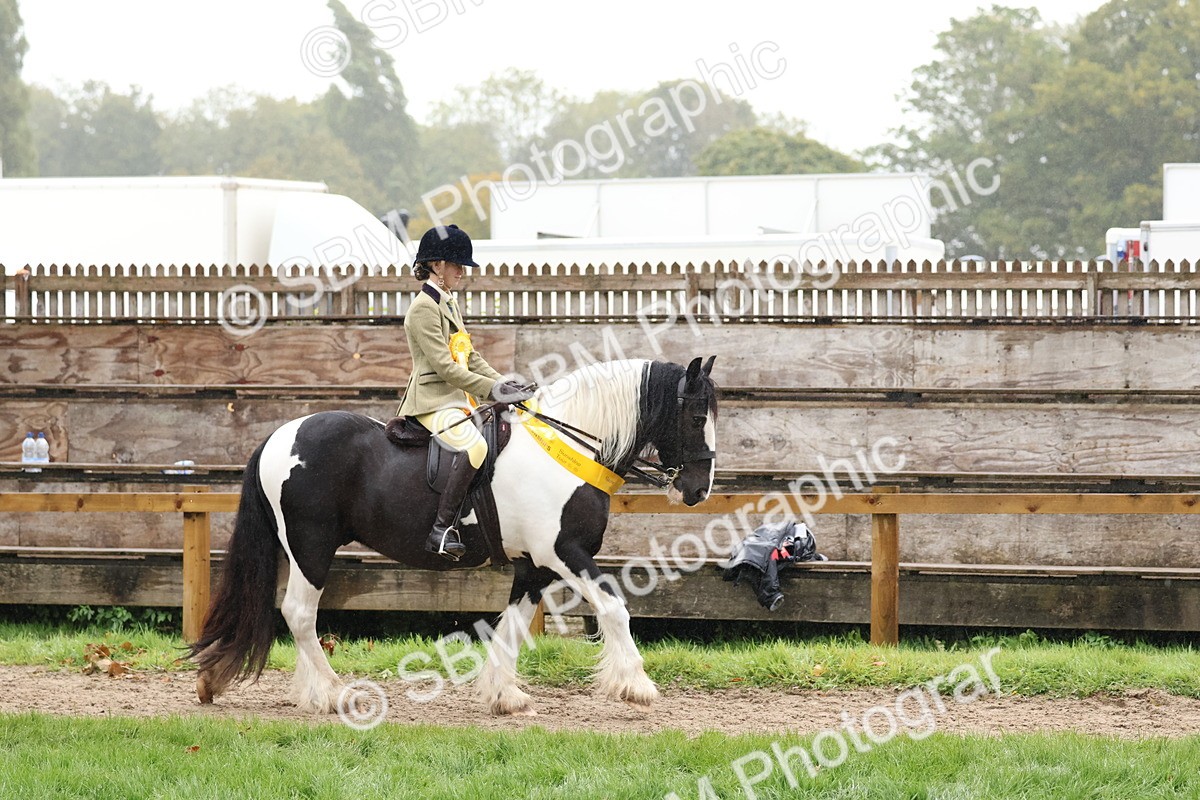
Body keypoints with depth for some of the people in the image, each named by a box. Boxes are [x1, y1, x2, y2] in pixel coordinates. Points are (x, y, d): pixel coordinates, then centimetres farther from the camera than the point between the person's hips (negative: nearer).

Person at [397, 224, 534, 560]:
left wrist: (504, 383, 6)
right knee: (474, 445, -33)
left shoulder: (450, 305, 20)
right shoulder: (424, 308, -12)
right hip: (433, 402, -11)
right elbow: (444, 367, -18)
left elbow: (471, 358, 21)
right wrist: (492, 389, -19)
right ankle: (442, 529, -33)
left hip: (457, 399, 11)